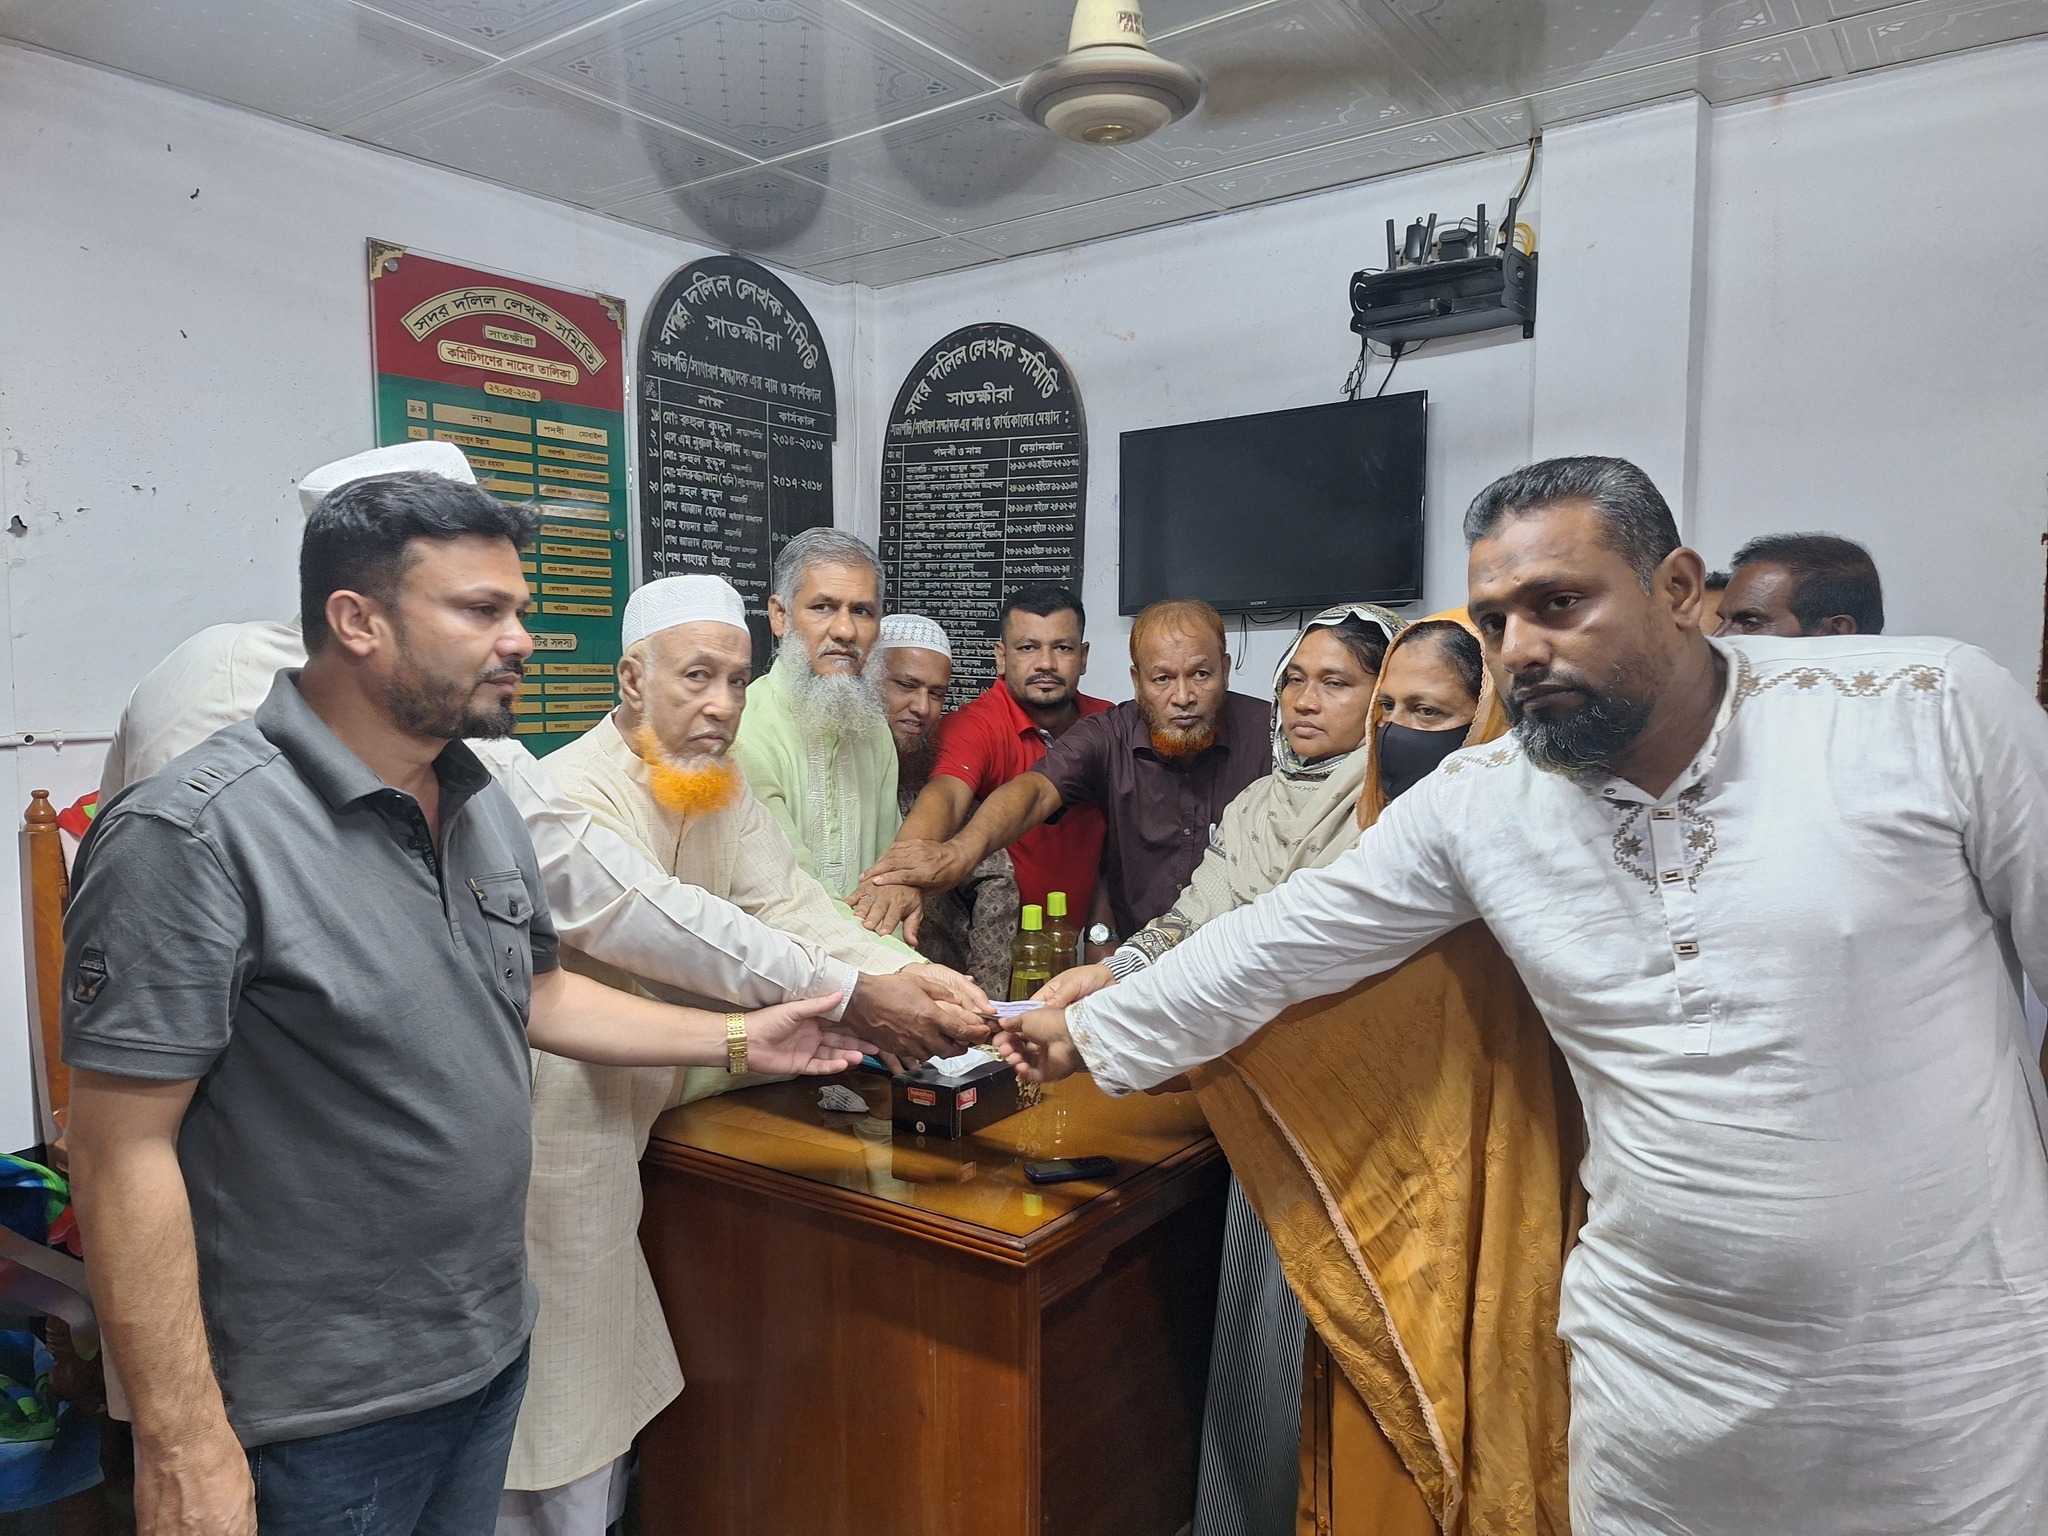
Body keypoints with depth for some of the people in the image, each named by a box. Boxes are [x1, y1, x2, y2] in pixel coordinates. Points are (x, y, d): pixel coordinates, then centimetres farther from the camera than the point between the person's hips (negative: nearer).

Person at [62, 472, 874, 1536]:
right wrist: (184, 1445, -18)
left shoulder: (482, 806, 3)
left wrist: (736, 1040, 10)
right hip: (323, 1415, -7)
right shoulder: (193, 835, -21)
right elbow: (122, 1147, -20)